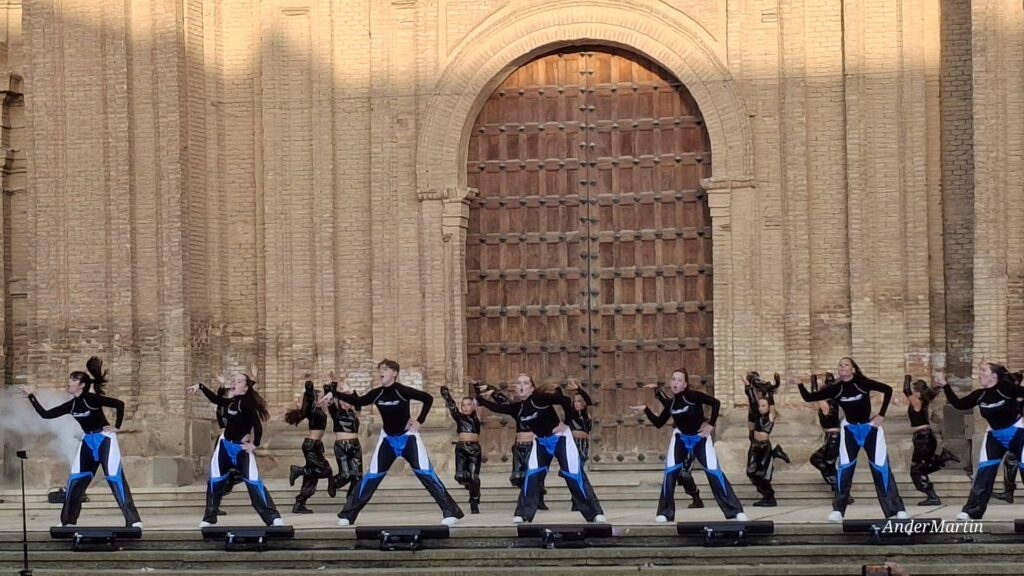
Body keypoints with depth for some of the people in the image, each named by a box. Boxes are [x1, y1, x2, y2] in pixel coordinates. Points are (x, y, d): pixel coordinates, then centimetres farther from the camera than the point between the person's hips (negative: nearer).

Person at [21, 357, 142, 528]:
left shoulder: (91, 399, -19)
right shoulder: (71, 405, 2)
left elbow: (119, 404, -24)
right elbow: (46, 414, 4)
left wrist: (116, 427, -17)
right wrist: (31, 396, 2)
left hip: (105, 439, -7)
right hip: (87, 442, 7)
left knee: (115, 478, -13)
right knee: (76, 480, 5)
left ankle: (133, 521, -14)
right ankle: (68, 521, 14)